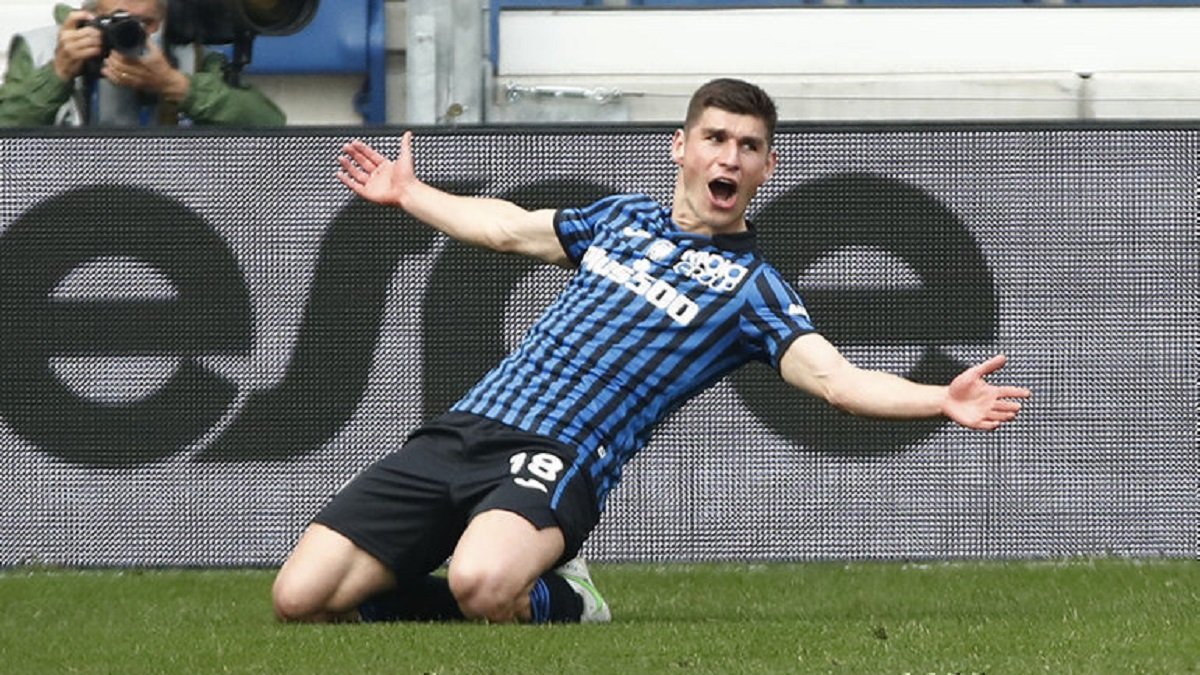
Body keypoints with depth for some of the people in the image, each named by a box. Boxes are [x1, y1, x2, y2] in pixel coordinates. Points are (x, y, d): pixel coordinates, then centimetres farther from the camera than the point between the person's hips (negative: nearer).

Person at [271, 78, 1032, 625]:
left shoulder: (752, 289, 4)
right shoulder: (625, 218, 20)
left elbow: (838, 379, -9)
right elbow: (508, 228, 37)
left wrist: (943, 399, -26)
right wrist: (405, 193, 47)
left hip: (556, 460, -5)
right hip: (461, 432, 5)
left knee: (483, 583, -40)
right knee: (301, 598, -10)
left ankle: (560, 602, -5)